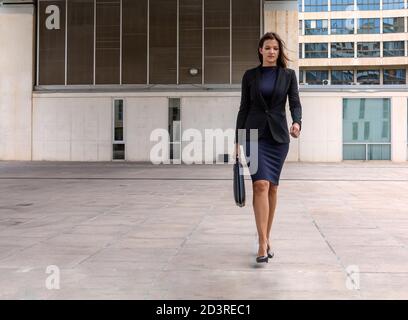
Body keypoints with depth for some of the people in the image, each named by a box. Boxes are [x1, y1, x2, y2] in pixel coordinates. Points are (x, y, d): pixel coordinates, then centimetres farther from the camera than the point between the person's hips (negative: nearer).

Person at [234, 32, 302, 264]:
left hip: (279, 135, 1)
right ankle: (263, 244, -16)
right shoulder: (250, 75, 7)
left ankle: (266, 238, 20)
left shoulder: (288, 75, 6)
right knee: (261, 184, -15)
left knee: (272, 186, 7)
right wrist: (238, 141, 4)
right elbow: (244, 108, 7)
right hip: (255, 133, -1)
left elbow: (295, 103, -1)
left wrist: (297, 122, -24)